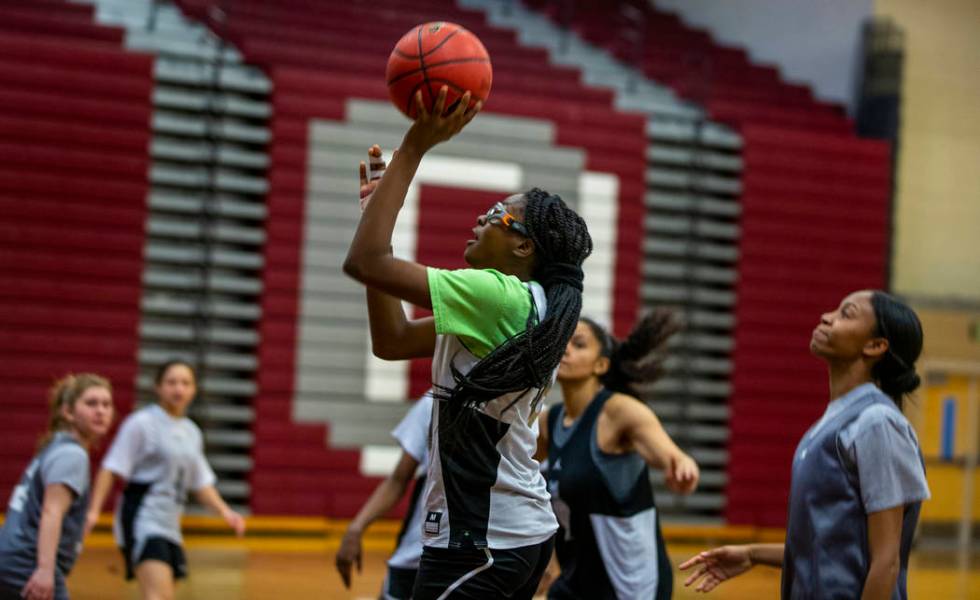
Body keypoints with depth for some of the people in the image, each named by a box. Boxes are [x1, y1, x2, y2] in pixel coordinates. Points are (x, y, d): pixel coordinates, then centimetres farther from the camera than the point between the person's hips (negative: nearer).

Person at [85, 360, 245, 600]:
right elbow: (111, 469, -10)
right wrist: (94, 510, -19)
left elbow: (201, 483, 20)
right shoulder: (142, 423, -6)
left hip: (169, 524, 8)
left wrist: (224, 512, 5)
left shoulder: (191, 432, 15)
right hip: (142, 516, -8)